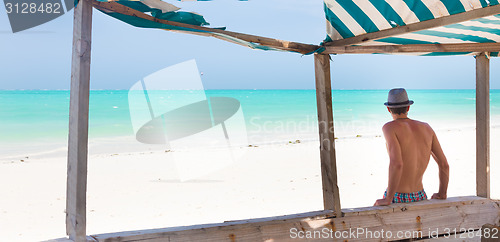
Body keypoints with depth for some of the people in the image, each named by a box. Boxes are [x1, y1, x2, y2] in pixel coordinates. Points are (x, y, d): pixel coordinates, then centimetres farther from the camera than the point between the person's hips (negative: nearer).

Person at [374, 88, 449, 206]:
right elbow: (444, 164, 7)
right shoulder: (426, 128, 7)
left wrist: (388, 199, -19)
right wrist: (442, 194, 17)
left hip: (397, 198, -5)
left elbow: (396, 163, -24)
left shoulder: (389, 127, -10)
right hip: (420, 197, 5)